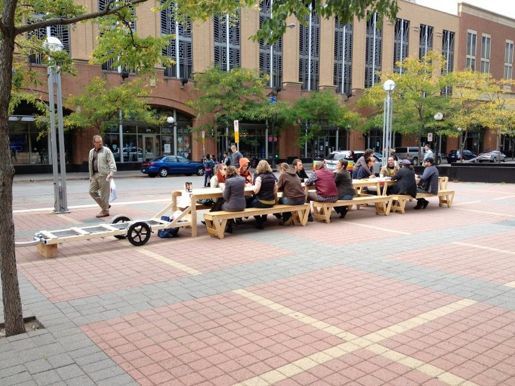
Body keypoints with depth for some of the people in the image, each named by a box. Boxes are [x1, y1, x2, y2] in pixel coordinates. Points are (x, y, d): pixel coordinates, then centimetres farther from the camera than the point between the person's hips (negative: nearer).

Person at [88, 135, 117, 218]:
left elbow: (112, 162, -9)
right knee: (92, 191, 5)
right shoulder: (91, 152, 17)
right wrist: (91, 176, 19)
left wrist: (111, 172, -23)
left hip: (104, 175, -7)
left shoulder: (106, 151, -3)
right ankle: (105, 205, 18)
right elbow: (90, 164, 21)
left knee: (104, 193, -4)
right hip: (94, 175, 7)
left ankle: (105, 211, 6)